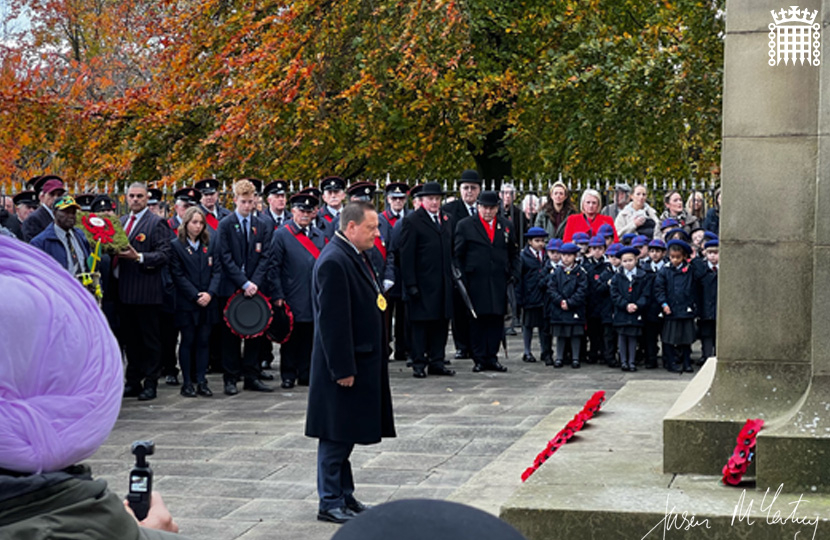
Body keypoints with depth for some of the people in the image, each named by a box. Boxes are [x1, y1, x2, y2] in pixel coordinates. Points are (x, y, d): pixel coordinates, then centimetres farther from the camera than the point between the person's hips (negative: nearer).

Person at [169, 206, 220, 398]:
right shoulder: (176, 245, -2)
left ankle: (201, 382, 8)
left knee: (203, 341, 5)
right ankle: (187, 383, 6)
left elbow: (216, 271, 7)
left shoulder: (209, 245, 11)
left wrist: (210, 293, -9)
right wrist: (195, 296, -13)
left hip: (208, 302, 3)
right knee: (187, 341, 2)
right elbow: (178, 275, -7)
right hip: (186, 303, -3)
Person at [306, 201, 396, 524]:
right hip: (345, 364, -10)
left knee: (345, 435, 16)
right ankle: (330, 503, 7)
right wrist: (342, 369, -22)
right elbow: (332, 319, -22)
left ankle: (345, 496, 25)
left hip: (362, 361, 10)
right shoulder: (334, 261, -20)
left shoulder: (354, 256, 12)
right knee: (336, 436, -1)